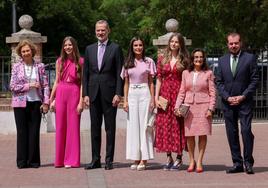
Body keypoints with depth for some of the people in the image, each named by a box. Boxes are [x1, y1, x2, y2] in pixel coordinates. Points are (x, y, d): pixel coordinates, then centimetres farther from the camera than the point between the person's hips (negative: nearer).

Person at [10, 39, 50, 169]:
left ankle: (33, 160, 9)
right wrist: (29, 85, -12)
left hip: (36, 103, 0)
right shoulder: (16, 67, 4)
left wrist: (46, 102, -5)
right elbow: (13, 86, -2)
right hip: (20, 103, 0)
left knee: (34, 132, 2)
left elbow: (45, 85, 3)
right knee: (22, 132, 3)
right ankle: (22, 161, 9)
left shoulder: (39, 66, 5)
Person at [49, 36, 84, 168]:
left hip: (74, 94, -3)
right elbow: (56, 81, 13)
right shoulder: (60, 61, 9)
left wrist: (81, 101, -10)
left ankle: (72, 160, 6)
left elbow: (82, 83, -3)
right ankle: (60, 160, 14)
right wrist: (51, 99, 9)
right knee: (60, 127, 6)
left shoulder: (80, 62, 0)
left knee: (73, 127, 0)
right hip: (60, 94, 3)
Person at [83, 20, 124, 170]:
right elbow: (86, 73, 12)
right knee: (95, 127, 7)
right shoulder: (90, 49, 13)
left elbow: (119, 73, -3)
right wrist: (85, 94, 4)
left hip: (109, 93, -4)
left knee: (110, 127, 1)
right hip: (94, 93, 4)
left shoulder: (115, 48, 1)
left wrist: (118, 94, -11)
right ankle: (95, 159, 12)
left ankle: (109, 160, 6)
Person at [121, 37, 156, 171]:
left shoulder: (148, 62, 4)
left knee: (144, 125, -4)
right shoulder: (128, 63, 10)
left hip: (144, 94, -3)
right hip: (132, 95, 3)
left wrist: (153, 99, -3)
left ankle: (144, 159, -2)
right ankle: (136, 158, 8)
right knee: (133, 125, 2)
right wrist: (125, 100, 2)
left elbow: (151, 82, 4)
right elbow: (126, 83, 11)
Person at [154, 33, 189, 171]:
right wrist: (156, 97, -1)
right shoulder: (162, 59, 9)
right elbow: (159, 79, 8)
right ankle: (169, 157, 11)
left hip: (179, 94, -3)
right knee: (164, 124, 2)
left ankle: (179, 158, 8)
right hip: (165, 94, 3)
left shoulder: (184, 60, 2)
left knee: (178, 124, -1)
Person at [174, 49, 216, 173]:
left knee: (202, 134, -2)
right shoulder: (186, 73, 10)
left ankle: (199, 161, 6)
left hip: (203, 106, -2)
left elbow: (212, 93, 1)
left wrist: (211, 108, -8)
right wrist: (177, 106, 2)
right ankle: (191, 161, 11)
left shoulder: (208, 73, 4)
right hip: (189, 106, 2)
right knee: (189, 134, 0)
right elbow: (182, 92, 11)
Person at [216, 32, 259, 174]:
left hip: (245, 102, -4)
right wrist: (227, 97, -5)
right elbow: (219, 82, 9)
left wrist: (243, 96, -10)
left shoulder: (250, 58, 1)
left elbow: (254, 80, -2)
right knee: (232, 134, 4)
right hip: (228, 103, 4)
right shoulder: (222, 60, 11)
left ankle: (248, 163, -2)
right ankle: (237, 163, 10)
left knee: (246, 131, -12)